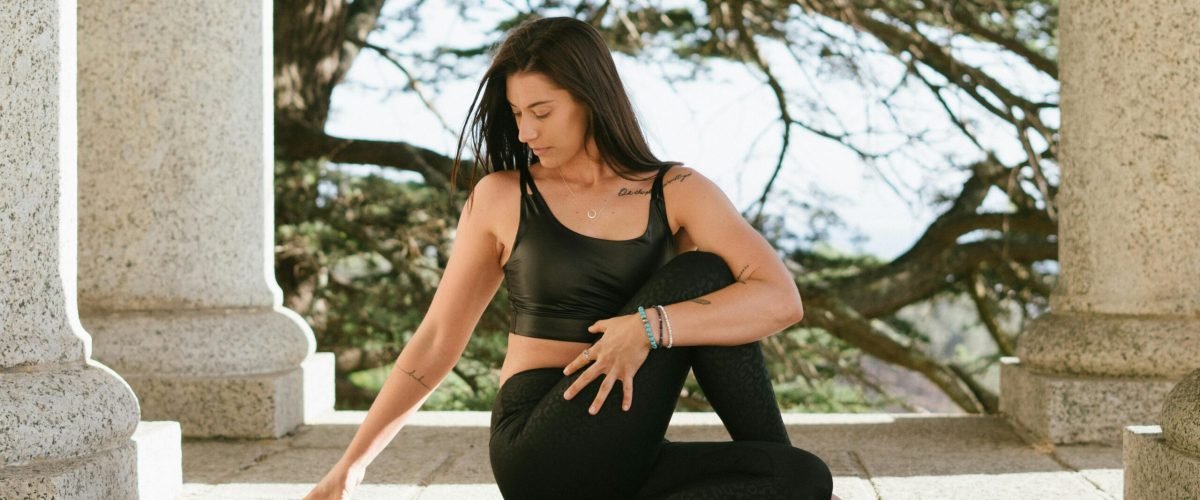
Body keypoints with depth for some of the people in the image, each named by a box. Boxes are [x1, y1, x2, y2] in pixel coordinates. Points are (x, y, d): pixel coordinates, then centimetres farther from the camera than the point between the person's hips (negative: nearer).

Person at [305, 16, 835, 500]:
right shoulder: (501, 199, 4)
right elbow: (437, 339, 8)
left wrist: (650, 328, -24)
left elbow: (782, 299, -10)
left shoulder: (676, 193, 4)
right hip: (540, 454, -2)